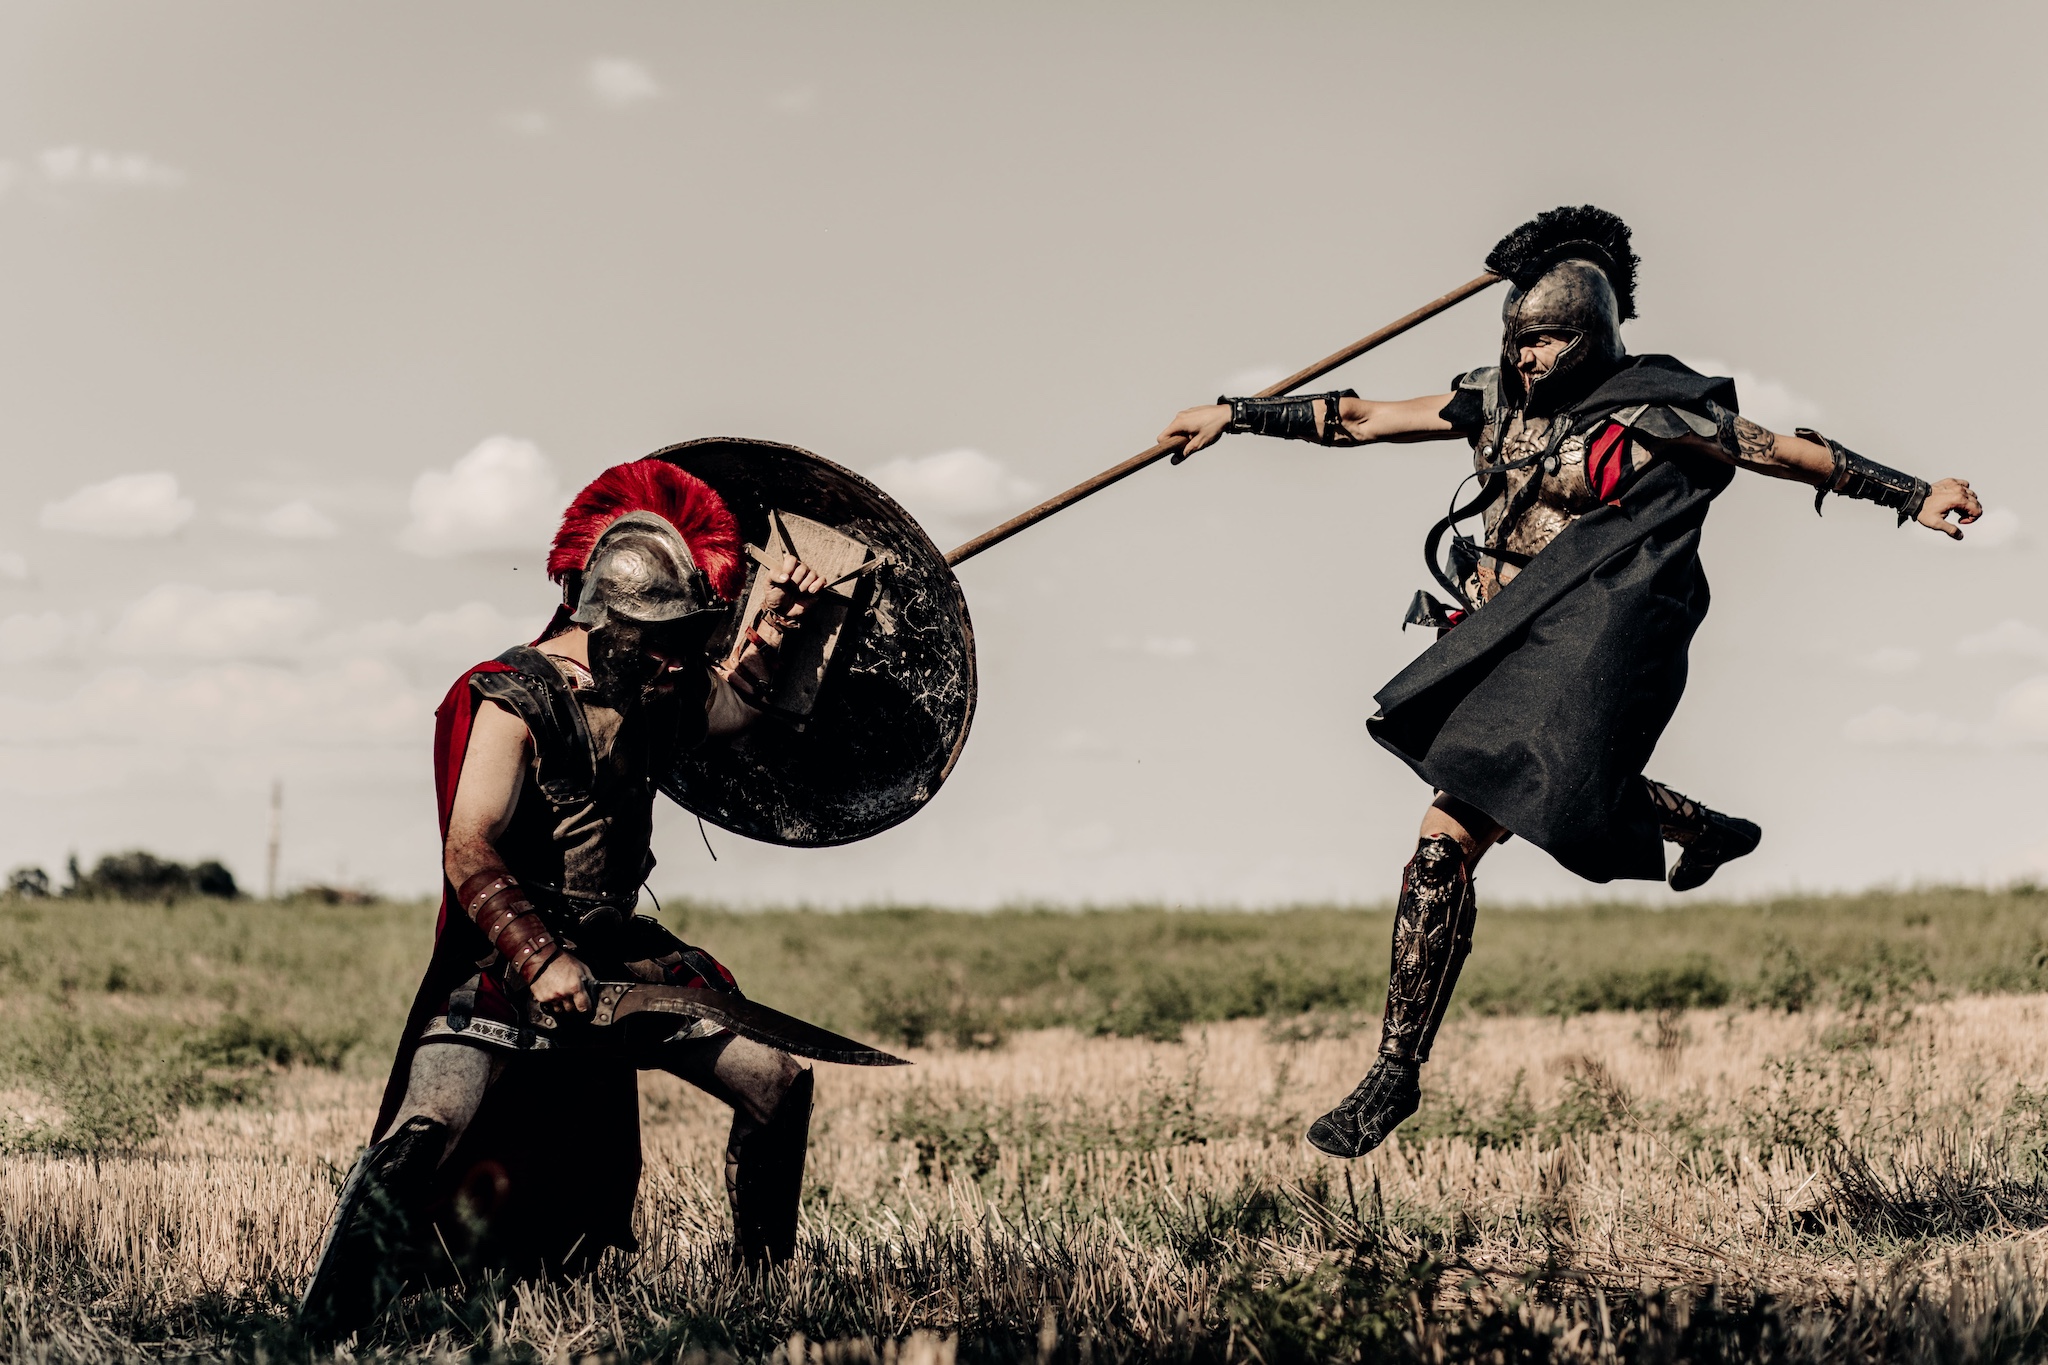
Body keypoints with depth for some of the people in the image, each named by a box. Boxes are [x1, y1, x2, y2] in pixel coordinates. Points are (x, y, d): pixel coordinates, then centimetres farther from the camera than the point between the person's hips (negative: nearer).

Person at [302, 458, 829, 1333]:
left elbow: (726, 708, 30)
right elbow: (469, 854, -25)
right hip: (506, 964, -8)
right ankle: (328, 1322, -21)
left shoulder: (649, 693, 7)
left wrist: (776, 626, 14)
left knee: (779, 1082, 7)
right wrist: (540, 961, -34)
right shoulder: (515, 701, -18)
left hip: (619, 954, 8)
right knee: (428, 1136, -28)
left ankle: (763, 1284, 25)